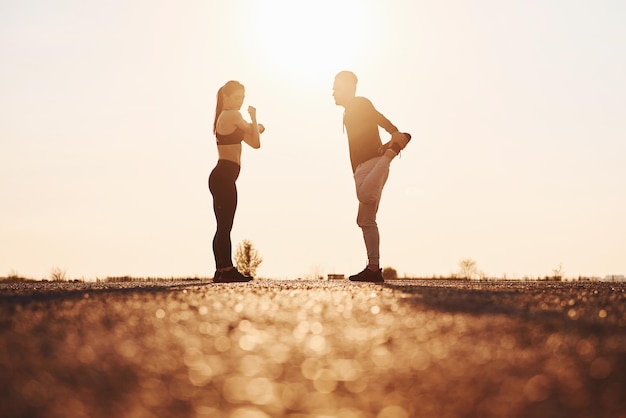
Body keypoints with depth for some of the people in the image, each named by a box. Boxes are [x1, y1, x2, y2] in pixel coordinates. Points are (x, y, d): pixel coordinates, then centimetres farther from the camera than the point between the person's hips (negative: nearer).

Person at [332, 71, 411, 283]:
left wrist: (395, 133, -30)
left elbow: (379, 118, -16)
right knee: (366, 221, 6)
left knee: (365, 196, -39)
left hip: (372, 162, -10)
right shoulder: (350, 112, 30)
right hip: (362, 168, 10)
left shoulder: (360, 104, 1)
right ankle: (374, 269, 4)